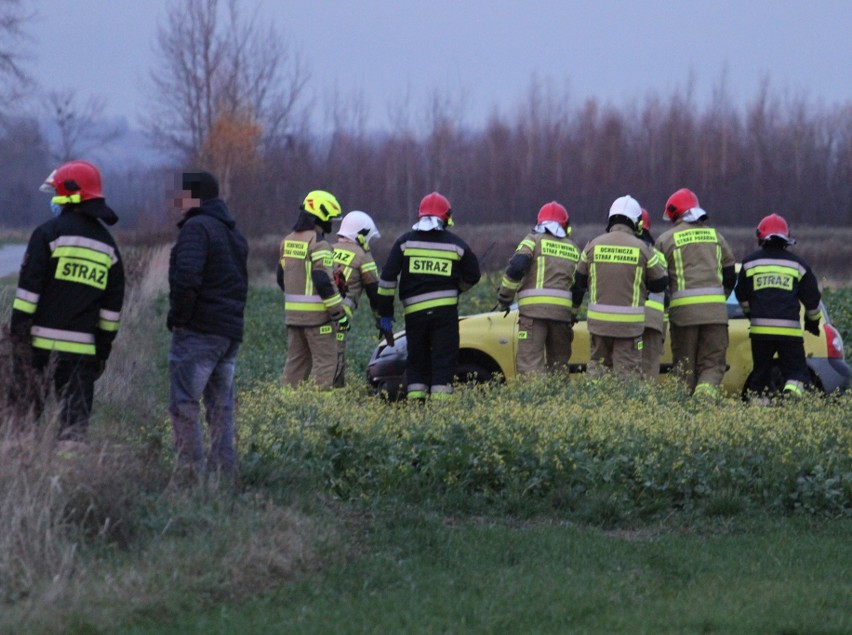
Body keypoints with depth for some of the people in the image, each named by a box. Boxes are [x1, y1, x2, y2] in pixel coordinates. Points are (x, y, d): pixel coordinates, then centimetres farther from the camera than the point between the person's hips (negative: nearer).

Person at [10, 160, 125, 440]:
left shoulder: (49, 233, -5)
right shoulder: (108, 246, 13)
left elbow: (29, 289, -9)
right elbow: (112, 305, 15)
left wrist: (18, 331, -6)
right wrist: (103, 350, 20)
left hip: (42, 341, -4)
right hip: (82, 350, 4)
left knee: (26, 407, 2)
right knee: (76, 418, 4)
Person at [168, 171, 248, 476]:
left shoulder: (197, 227, -11)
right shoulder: (234, 233, 19)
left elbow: (187, 277, -24)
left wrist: (177, 316, -13)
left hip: (198, 332, -9)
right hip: (231, 332, 9)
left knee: (184, 406, -7)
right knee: (221, 409, 11)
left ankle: (192, 471, -12)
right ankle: (224, 472, 10)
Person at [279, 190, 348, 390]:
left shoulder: (288, 240, 13)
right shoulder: (318, 243, -14)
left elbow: (282, 278, 19)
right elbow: (324, 281, -19)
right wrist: (339, 313, -15)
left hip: (293, 312, 8)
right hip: (316, 313, -8)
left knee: (296, 359, 14)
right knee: (326, 359, -4)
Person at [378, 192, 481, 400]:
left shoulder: (405, 242, 4)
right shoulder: (456, 244, 4)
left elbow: (387, 279, 0)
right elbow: (472, 276, 12)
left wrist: (385, 312, 3)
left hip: (414, 311, 1)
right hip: (445, 311, -1)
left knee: (417, 362, 11)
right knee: (443, 360, -1)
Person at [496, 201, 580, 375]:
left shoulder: (534, 240, 6)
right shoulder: (573, 249, 19)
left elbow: (516, 267, -8)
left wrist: (504, 297, 1)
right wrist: (574, 313, 20)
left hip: (534, 308, -4)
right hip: (563, 311, 4)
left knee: (529, 361, -10)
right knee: (558, 362, 13)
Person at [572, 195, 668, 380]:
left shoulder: (593, 245, 2)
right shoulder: (641, 248, -5)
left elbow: (579, 281, 12)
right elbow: (661, 283, 3)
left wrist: (575, 307, 28)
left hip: (599, 319, 2)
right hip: (629, 323, -2)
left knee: (597, 366, 13)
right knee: (628, 371, 1)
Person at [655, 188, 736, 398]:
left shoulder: (667, 239, 5)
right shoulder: (716, 236, 16)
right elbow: (730, 276, 18)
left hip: (683, 309, -2)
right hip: (715, 308, 2)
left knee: (685, 366, 7)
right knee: (713, 363, 1)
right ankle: (706, 394, -24)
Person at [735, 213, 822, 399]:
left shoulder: (750, 263, 8)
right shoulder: (797, 264, 7)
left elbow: (742, 297, 17)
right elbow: (812, 299, 13)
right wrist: (813, 321, 31)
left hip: (760, 328, 1)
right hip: (790, 329, -1)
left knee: (760, 372, 14)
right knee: (796, 371, 1)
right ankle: (792, 391, -27)